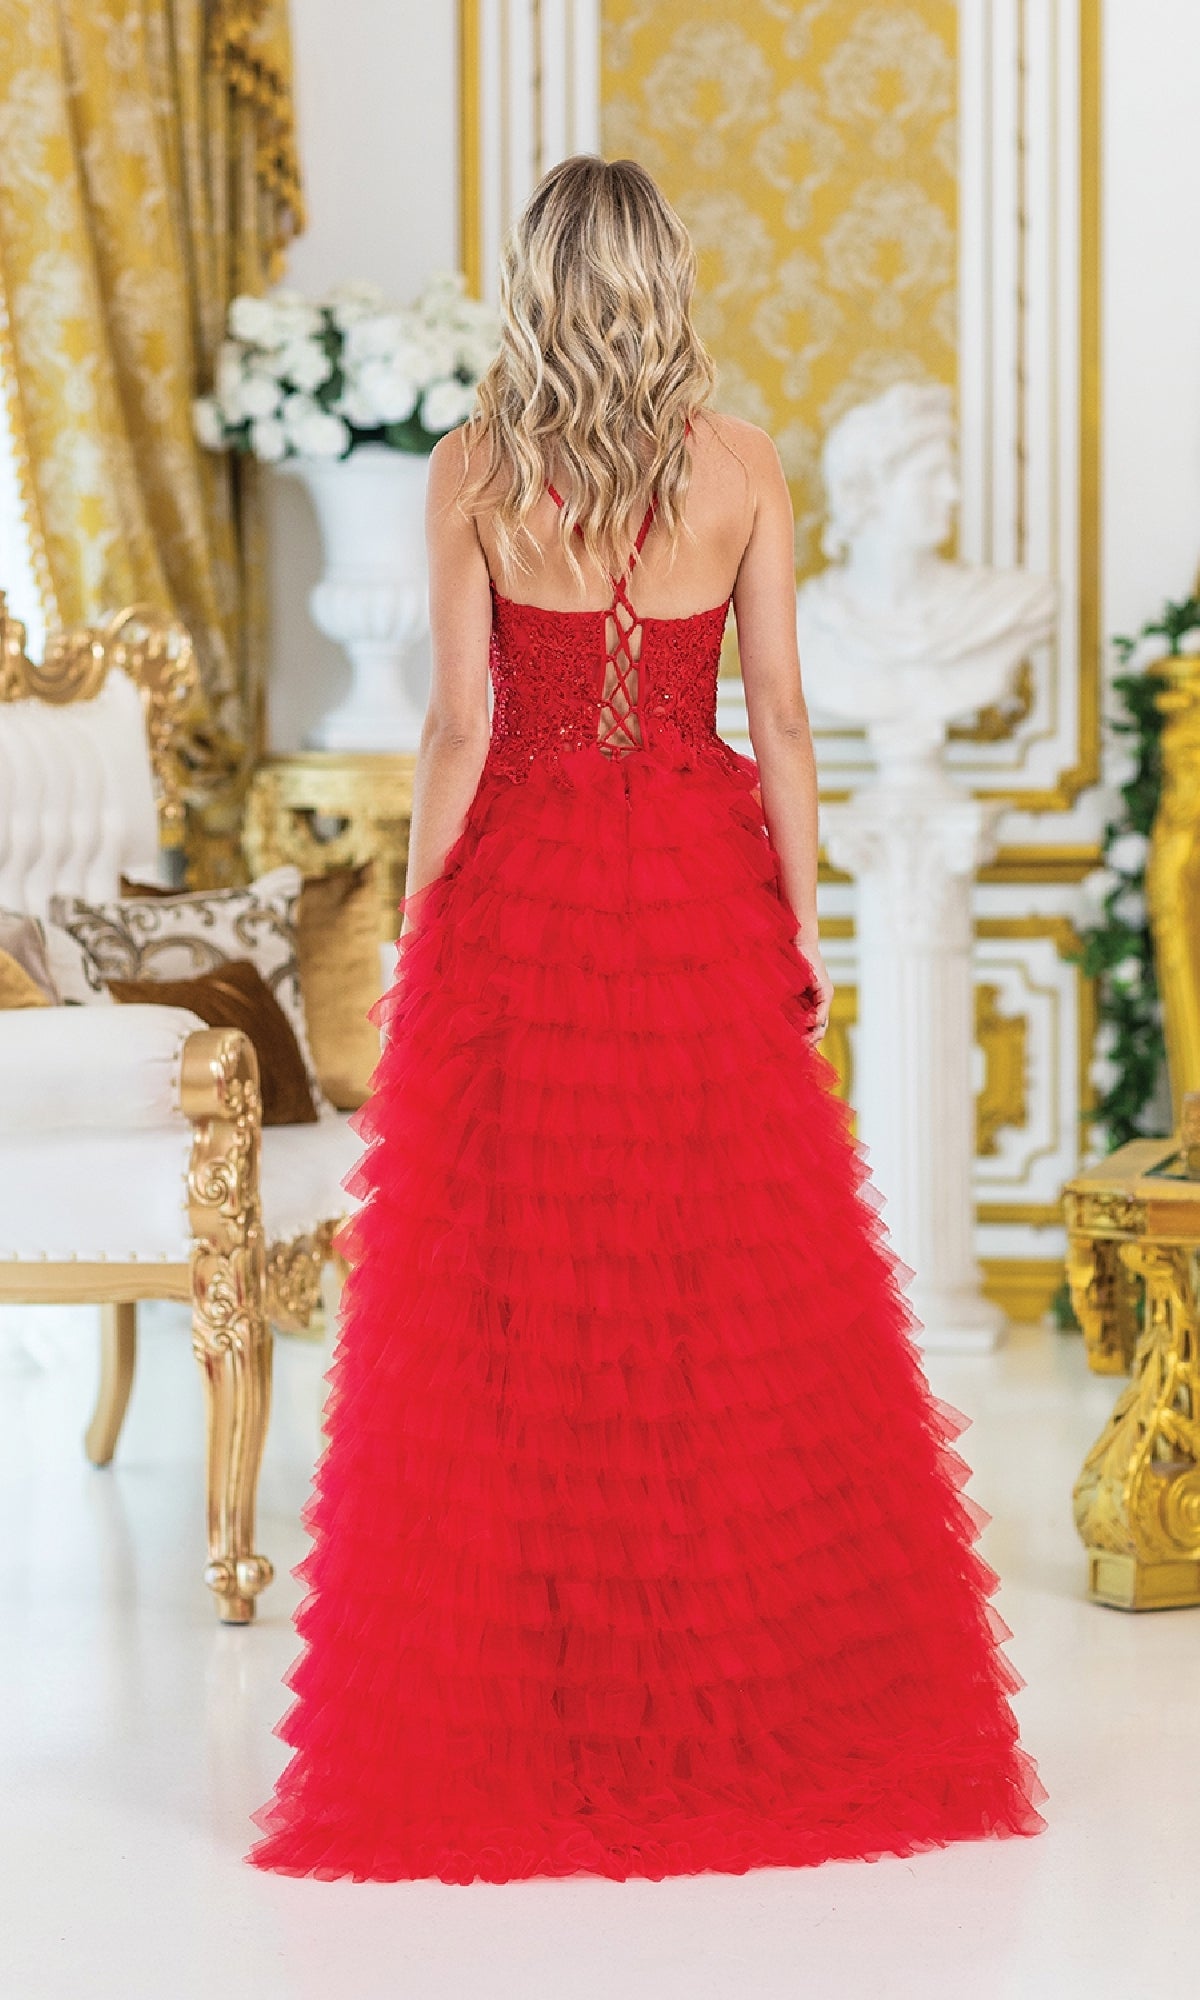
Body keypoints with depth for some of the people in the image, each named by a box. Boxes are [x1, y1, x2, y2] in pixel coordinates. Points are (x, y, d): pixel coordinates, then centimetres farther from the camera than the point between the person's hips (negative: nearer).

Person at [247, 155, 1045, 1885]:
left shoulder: (474, 466, -4)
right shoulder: (741, 468, -1)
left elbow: (460, 724, -6)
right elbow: (782, 718, -2)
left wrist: (416, 933, 1)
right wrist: (805, 927, 5)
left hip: (519, 897, -1)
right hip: (698, 897, 1)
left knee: (506, 1306, 4)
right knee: (736, 1306, 8)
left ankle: (514, 1724, 8)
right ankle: (771, 1712, 15)